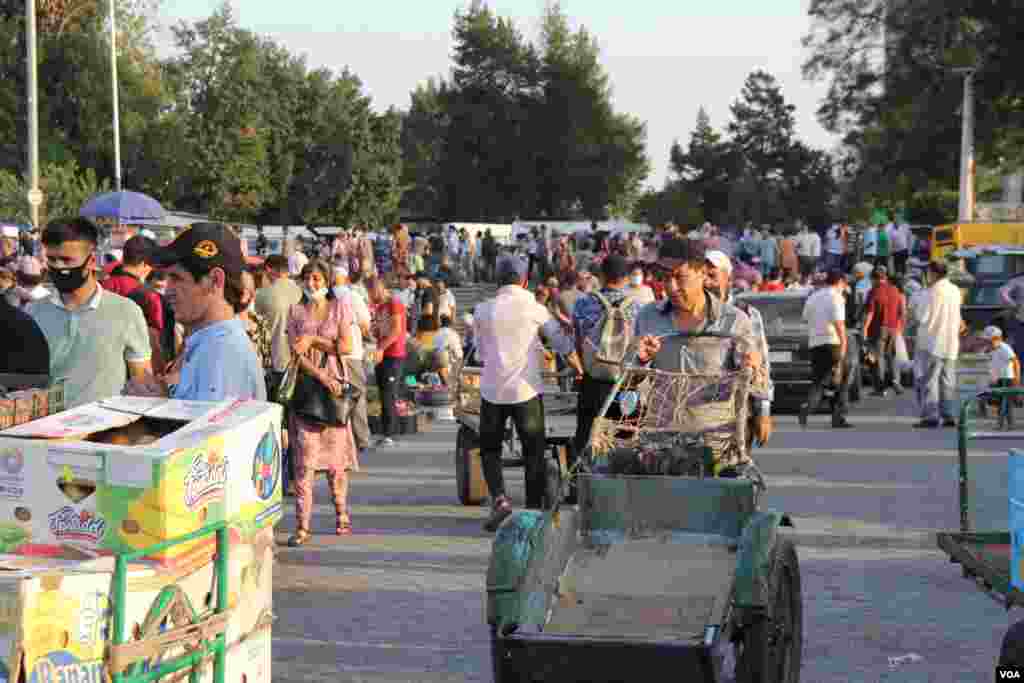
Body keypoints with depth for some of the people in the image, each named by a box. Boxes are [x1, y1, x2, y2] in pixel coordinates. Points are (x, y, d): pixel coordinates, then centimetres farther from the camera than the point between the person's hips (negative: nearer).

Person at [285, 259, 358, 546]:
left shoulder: (339, 307, 6)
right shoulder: (296, 311, 6)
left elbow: (346, 346, -4)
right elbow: (296, 353, -4)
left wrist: (313, 340, -10)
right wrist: (321, 376, -16)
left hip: (335, 385, 0)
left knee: (336, 453, 6)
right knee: (304, 457, -7)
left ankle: (341, 514, 24)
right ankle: (302, 525, -9)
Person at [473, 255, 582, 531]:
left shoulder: (483, 310, 2)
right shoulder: (534, 309, -3)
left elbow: (481, 352, 12)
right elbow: (563, 344, 4)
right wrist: (580, 369, 22)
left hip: (493, 390, 1)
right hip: (526, 389, -1)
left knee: (490, 448, 15)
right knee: (533, 452, 11)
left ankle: (499, 499, -4)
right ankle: (533, 509, 9)